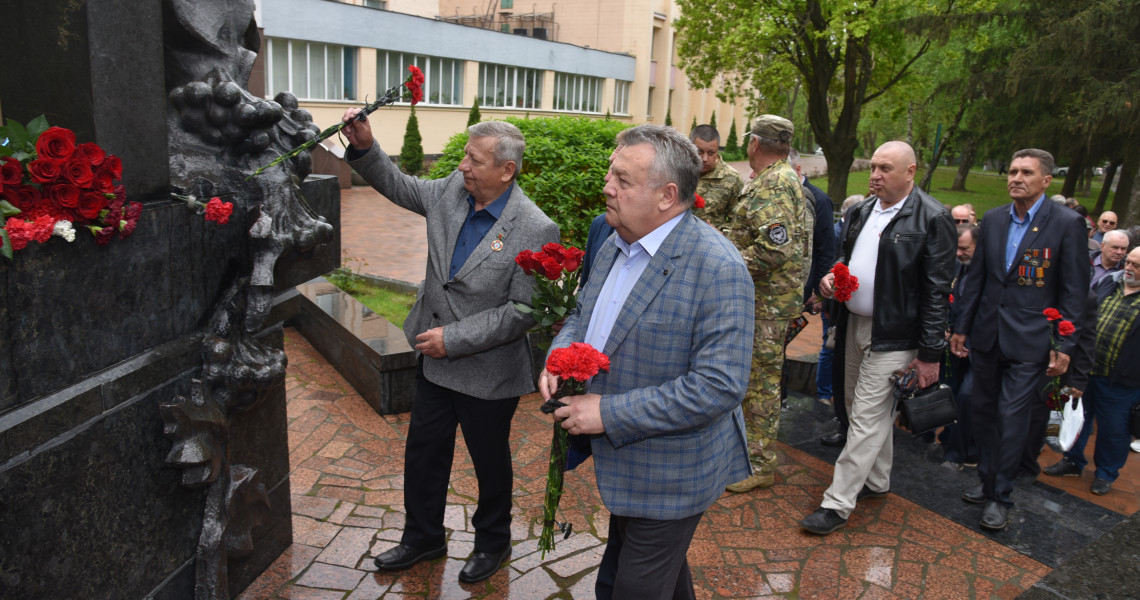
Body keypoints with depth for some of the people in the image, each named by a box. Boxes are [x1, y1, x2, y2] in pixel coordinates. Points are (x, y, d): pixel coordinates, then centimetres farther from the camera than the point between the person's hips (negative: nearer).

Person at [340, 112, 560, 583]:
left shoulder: (535, 230, -23)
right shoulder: (452, 191, -5)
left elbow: (523, 312, -22)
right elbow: (399, 187, 11)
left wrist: (454, 339, -22)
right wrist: (364, 148, -6)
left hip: (487, 374, -6)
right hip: (435, 362, 6)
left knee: (490, 462, 16)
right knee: (423, 453, 20)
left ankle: (492, 543, 43)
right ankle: (423, 538, 44)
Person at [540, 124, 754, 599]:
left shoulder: (718, 268, -25)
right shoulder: (615, 245, 2)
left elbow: (720, 385, -28)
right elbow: (582, 314, 16)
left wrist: (610, 413, -27)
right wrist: (560, 355, -7)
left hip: (669, 471, -7)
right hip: (622, 457, 8)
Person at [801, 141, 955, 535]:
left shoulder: (932, 218, -12)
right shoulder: (861, 211, 9)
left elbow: (937, 290, -13)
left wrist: (931, 353, -13)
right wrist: (833, 275, -1)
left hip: (893, 336, -7)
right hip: (854, 325, 8)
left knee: (868, 418, -4)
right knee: (867, 411, 18)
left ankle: (838, 503, 3)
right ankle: (877, 480, 37)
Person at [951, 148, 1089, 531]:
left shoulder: (1067, 224, -6)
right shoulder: (993, 219, 7)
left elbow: (1074, 291, -5)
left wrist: (1065, 345, -9)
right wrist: (961, 327, 10)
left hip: (1029, 342, -5)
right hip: (987, 337, 5)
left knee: (1012, 418, -2)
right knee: (983, 412, 13)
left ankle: (1001, 498, 12)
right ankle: (987, 482, 29)